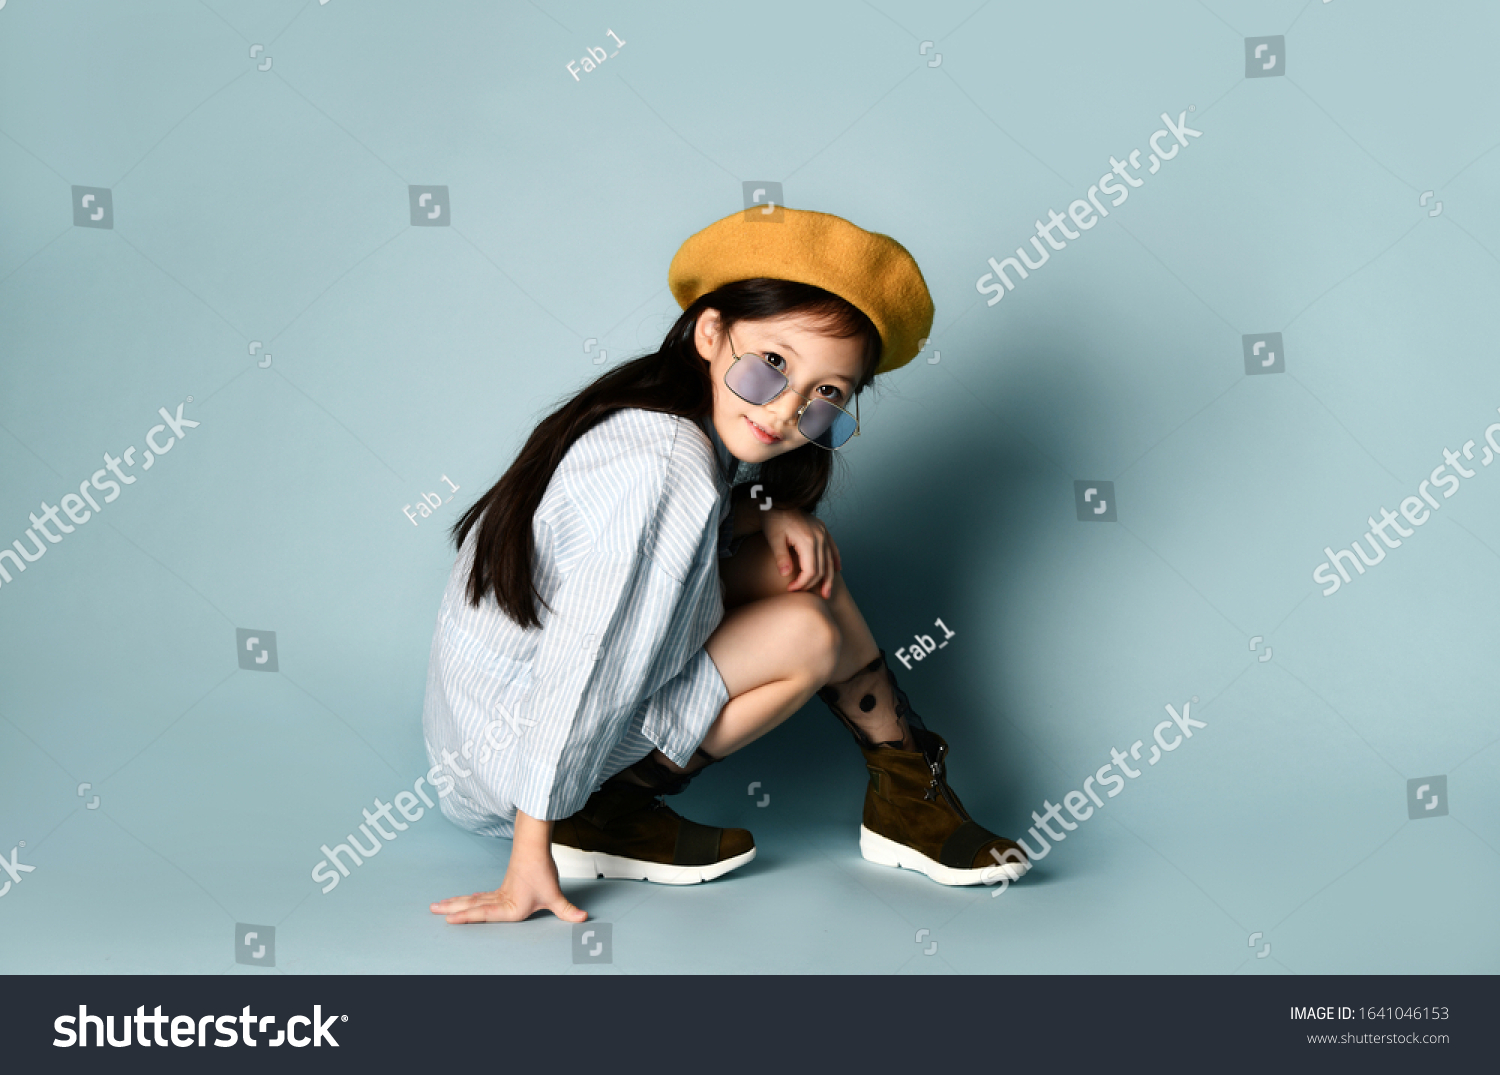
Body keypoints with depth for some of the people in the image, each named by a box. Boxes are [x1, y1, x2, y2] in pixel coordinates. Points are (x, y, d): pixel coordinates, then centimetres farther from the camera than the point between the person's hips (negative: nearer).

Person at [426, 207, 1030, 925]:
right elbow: (579, 676, -31)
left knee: (795, 563, 3)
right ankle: (599, 815, -5)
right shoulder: (668, 468, -30)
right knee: (807, 633, -15)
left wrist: (766, 513, -5)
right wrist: (530, 856, -26)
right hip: (507, 752, -9)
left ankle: (908, 797, 10)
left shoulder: (653, 410, -4)